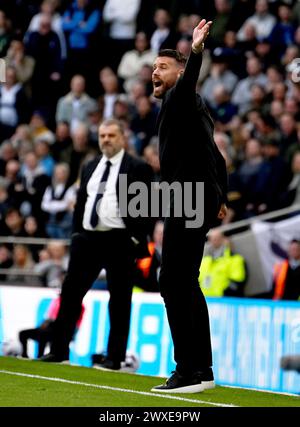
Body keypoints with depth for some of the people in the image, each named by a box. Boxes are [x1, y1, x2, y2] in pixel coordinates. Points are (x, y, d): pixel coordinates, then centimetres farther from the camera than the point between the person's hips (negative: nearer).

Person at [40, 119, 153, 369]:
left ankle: (115, 357, 4)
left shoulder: (138, 169, -3)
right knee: (71, 292, 3)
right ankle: (59, 350, 9)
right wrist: (77, 232, 12)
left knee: (119, 300, 0)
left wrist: (137, 238, -13)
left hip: (120, 242, -6)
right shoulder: (90, 168, 17)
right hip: (88, 238, 6)